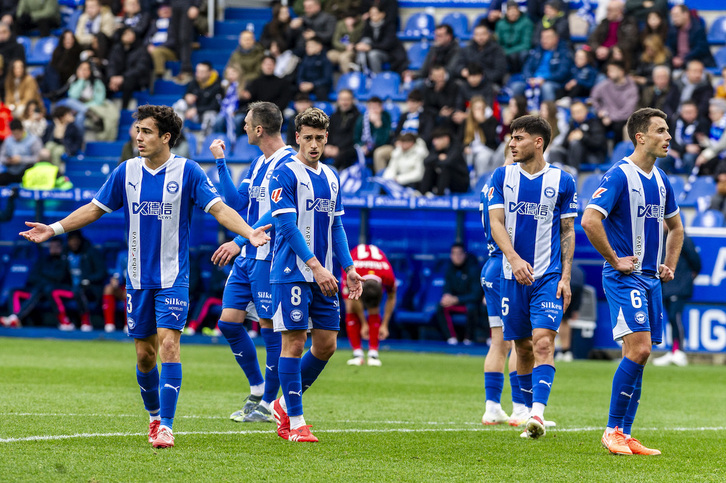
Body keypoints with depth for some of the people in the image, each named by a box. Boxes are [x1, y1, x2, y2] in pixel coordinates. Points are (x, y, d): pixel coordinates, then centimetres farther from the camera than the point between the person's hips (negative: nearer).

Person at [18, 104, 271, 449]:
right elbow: (95, 208, 13)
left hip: (173, 278, -3)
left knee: (168, 344, -16)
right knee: (144, 353, 7)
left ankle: (165, 426, -18)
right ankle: (154, 416, 29)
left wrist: (249, 233, -26)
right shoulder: (126, 172, 3)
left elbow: (219, 208, -11)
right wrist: (54, 229, 7)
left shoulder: (187, 171, -7)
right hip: (138, 278, 4)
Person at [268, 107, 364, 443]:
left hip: (323, 276, 7)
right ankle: (294, 423, 0)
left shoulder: (331, 178, 14)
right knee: (294, 342, -6)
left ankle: (285, 404, 23)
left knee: (326, 344, 6)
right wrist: (316, 267, -20)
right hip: (292, 273, -7)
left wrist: (349, 269, 10)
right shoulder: (285, 174, -8)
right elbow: (287, 226, -15)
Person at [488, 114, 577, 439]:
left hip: (549, 276, -2)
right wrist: (514, 258, -19)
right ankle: (530, 412, 19)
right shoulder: (502, 177, 5)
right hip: (513, 275, 2)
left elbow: (567, 231, 7)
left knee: (543, 342, -17)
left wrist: (565, 277, -1)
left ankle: (537, 413, -26)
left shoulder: (562, 181, 2)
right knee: (522, 347, 8)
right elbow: (496, 222, -3)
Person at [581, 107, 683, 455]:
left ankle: (625, 436, 9)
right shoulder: (619, 175, -12)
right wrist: (615, 260, -16)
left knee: (637, 355, 6)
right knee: (638, 350, -17)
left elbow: (675, 227, 29)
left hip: (650, 279, 8)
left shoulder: (660, 180, 13)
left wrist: (670, 266, 17)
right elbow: (590, 220, -23)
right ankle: (613, 431, -8)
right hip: (625, 278, -8)